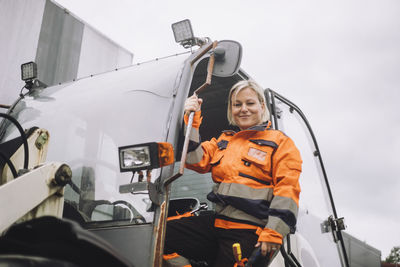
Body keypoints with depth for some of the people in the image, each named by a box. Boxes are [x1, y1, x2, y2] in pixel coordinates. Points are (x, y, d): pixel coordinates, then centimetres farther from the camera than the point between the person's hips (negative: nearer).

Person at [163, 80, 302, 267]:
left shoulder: (280, 142, 5)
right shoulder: (224, 140, 22)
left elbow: (287, 187, -5)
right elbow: (196, 161, 9)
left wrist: (274, 232, -16)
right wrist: (192, 120, 3)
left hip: (251, 232, -5)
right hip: (218, 222, 5)